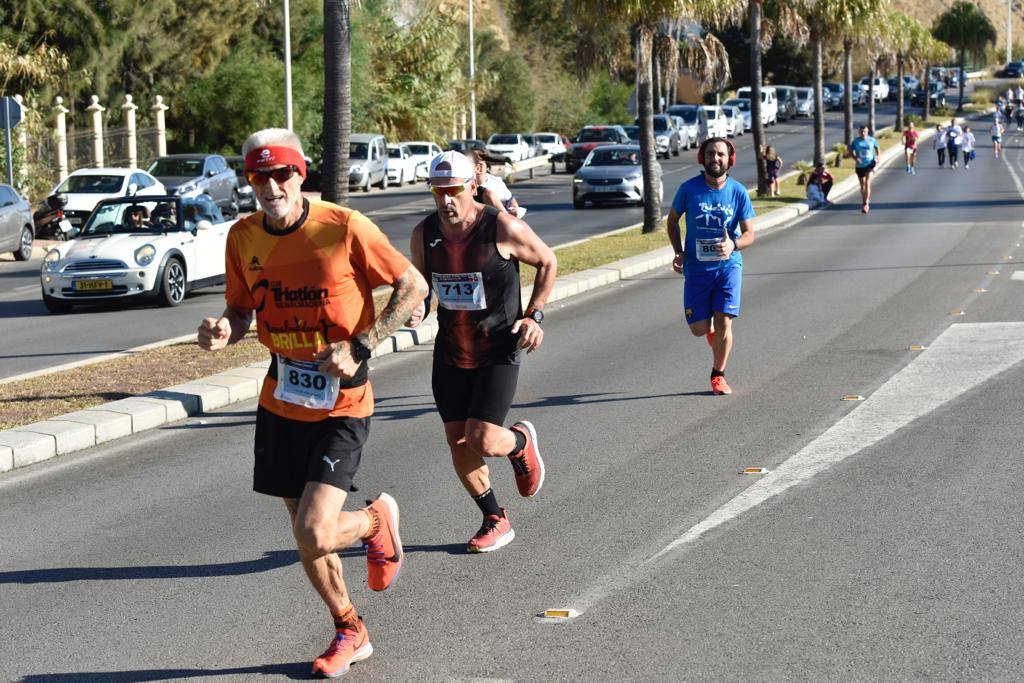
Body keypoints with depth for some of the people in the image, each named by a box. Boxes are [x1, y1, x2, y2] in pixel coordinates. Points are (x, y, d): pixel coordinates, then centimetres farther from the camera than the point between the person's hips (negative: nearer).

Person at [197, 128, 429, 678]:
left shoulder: (344, 227, -15)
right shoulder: (243, 236, -1)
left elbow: (413, 286, -7)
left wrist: (359, 348, -16)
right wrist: (224, 329, -11)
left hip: (340, 405, -5)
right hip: (280, 401, 5)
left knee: (315, 535, -15)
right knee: (305, 538, 13)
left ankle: (376, 520, 19)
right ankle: (350, 632, 36)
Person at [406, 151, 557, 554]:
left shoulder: (503, 228, -15)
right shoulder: (424, 234, -3)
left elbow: (547, 262, 1)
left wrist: (534, 316, -7)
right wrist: (416, 310, -9)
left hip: (499, 351, -4)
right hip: (450, 352, 5)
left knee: (482, 441, -13)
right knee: (457, 441, 5)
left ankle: (521, 441, 24)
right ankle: (495, 521, 23)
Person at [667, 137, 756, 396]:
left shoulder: (738, 192, -4)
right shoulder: (689, 188, -5)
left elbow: (749, 233, 0)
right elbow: (672, 220, 9)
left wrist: (733, 245, -22)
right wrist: (678, 252, -4)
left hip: (728, 265, 0)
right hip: (696, 268, 0)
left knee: (723, 321, -10)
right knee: (698, 329, -2)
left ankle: (718, 376, 11)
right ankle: (712, 332, 38)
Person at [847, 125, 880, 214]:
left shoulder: (872, 140, -5)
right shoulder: (855, 141, -5)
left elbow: (877, 147, 14)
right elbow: (849, 151, 2)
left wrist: (877, 156, 2)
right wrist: (855, 158, -14)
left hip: (870, 164, -2)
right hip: (859, 166, 2)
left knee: (867, 183, -16)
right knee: (862, 185, 15)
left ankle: (866, 204, -20)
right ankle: (864, 202, 34)